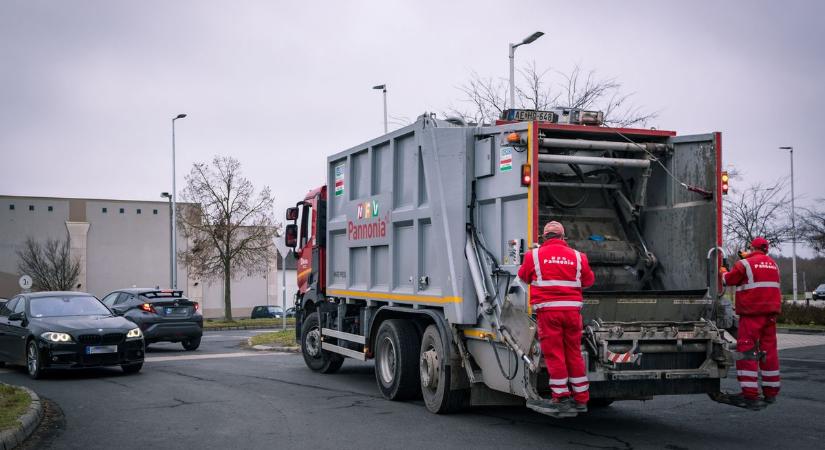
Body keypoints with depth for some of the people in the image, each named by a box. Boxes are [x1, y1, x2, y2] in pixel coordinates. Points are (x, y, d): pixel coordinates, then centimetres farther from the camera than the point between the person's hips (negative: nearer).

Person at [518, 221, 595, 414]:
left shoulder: (535, 255, 1)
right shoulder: (577, 256, 7)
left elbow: (523, 277, 15)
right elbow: (589, 280, 17)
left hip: (548, 310, -3)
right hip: (572, 309, 3)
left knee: (554, 354, 2)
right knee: (574, 353, 11)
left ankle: (562, 398, 2)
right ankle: (581, 399, 16)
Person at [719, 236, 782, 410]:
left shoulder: (745, 263, -7)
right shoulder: (773, 264, 13)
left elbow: (728, 280, 3)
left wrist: (723, 272, 25)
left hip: (752, 313, -7)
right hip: (771, 311, 7)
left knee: (746, 350, -7)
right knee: (769, 350, 12)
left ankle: (750, 395, -13)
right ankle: (771, 393, 18)